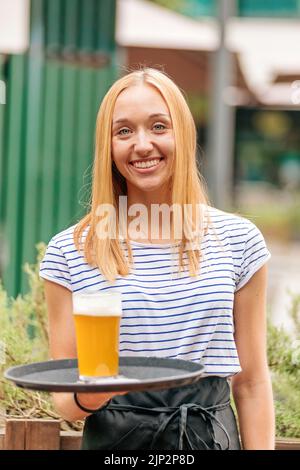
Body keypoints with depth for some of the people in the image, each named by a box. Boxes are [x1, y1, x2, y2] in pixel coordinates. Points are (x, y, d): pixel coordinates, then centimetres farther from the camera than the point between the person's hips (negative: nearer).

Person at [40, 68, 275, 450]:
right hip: (115, 438, -1)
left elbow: (251, 384, 3)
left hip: (213, 434, 1)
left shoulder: (237, 241, 0)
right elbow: (63, 397, -1)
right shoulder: (69, 251, -4)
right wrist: (86, 398, -21)